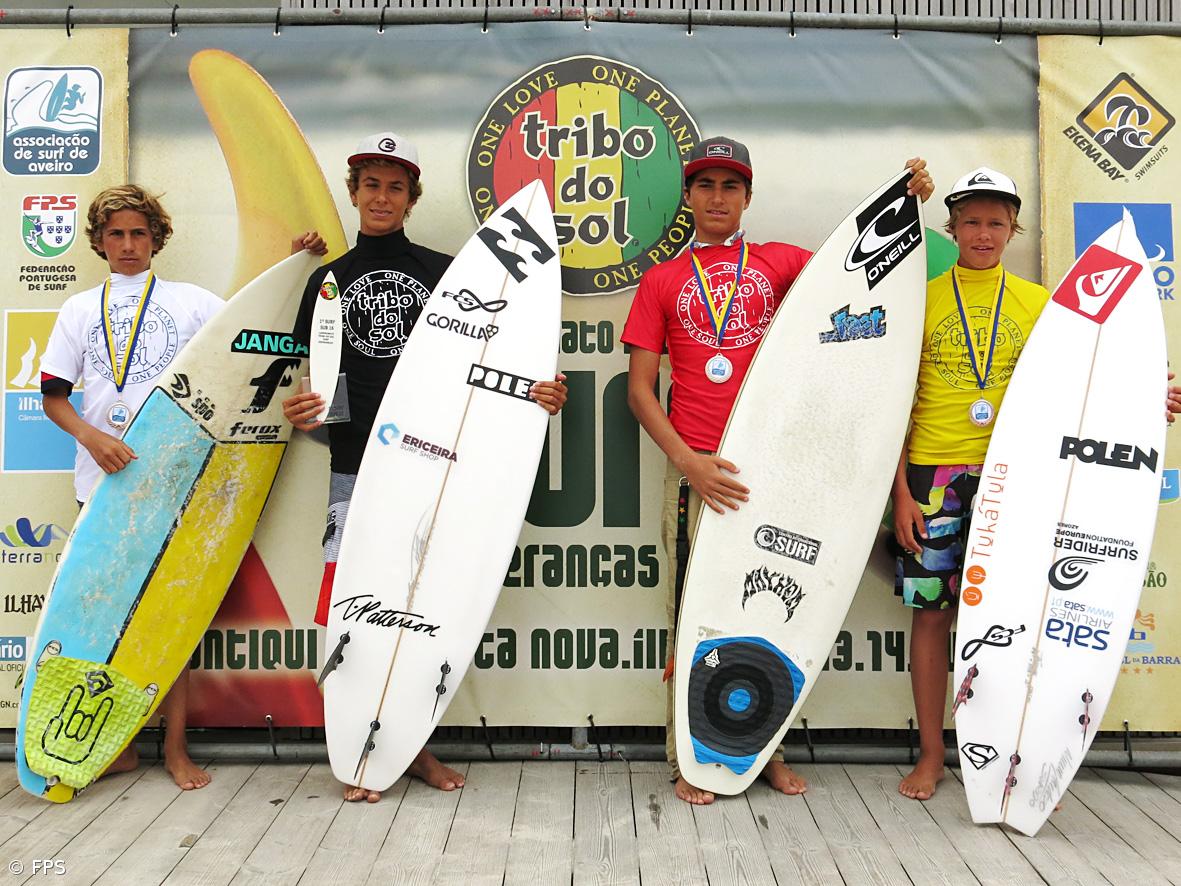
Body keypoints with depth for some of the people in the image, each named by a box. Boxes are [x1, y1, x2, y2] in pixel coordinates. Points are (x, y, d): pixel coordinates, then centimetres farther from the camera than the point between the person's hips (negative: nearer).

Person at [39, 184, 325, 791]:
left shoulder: (191, 301, 8)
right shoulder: (80, 310, 13)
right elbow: (53, 394, 9)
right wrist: (92, 436, -9)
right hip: (103, 478, 2)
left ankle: (175, 745, 9)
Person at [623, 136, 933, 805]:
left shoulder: (780, 262, 13)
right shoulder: (663, 281, 9)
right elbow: (640, 387, 3)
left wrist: (905, 200, -7)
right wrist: (687, 460, -9)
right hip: (695, 466, -1)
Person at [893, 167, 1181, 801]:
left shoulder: (1038, 303, 10)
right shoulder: (922, 299, 4)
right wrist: (901, 489, -5)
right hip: (933, 475, -1)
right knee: (931, 609, 3)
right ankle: (931, 756, 17)